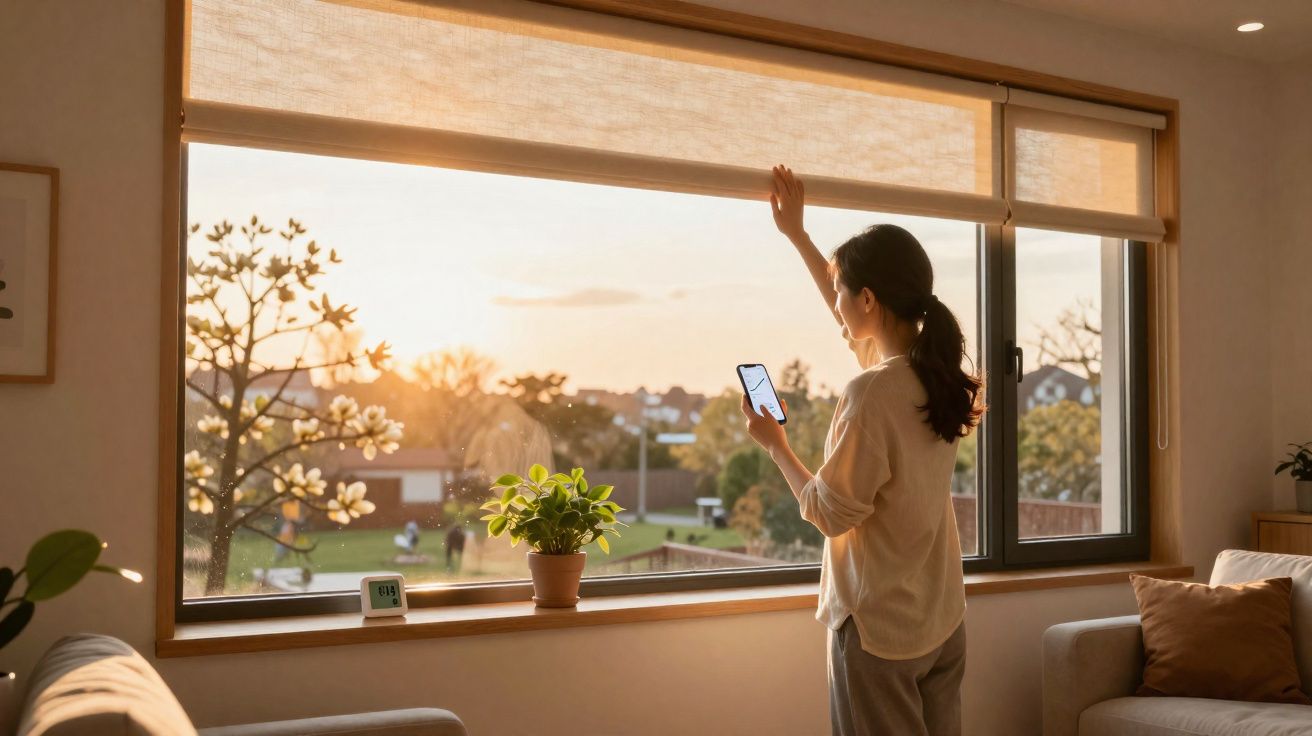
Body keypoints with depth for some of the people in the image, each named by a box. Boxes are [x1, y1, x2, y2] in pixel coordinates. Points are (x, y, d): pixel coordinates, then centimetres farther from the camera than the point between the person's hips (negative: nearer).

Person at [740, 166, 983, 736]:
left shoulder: (871, 392, -23)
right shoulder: (937, 373, 1)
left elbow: (829, 513, -16)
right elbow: (857, 324, 18)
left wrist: (774, 444, -1)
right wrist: (796, 235, 25)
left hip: (879, 625, -7)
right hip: (943, 619, 8)